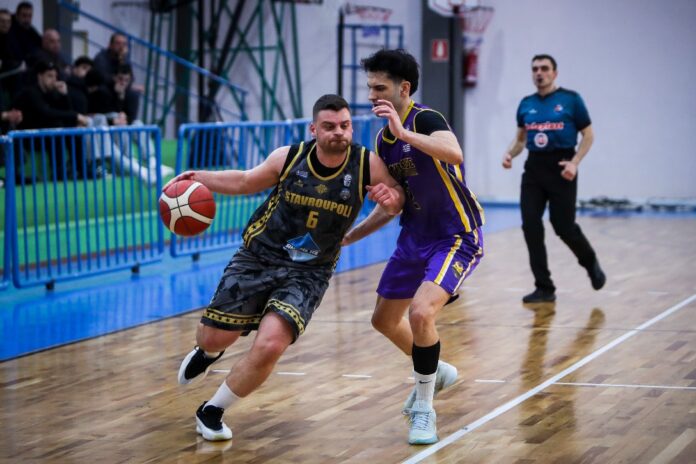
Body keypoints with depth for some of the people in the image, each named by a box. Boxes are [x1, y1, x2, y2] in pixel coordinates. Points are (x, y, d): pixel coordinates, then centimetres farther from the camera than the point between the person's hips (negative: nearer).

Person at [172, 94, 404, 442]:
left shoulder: (368, 165, -14)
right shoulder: (289, 158, -10)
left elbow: (396, 203, 3)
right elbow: (245, 182, 9)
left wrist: (392, 199, -23)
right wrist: (199, 177, -6)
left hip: (307, 273, -1)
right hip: (257, 257, 1)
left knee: (269, 346, -22)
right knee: (215, 337, 6)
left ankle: (212, 412, 2)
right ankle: (207, 352, 49)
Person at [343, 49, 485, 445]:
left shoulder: (425, 119, -19)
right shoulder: (384, 140, 6)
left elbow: (454, 153, -42)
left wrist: (405, 132, -46)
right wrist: (348, 237, 14)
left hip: (457, 237, -9)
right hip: (416, 237, 9)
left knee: (421, 312, -27)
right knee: (385, 319, 17)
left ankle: (424, 410, -8)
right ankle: (436, 372, 44)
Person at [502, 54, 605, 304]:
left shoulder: (571, 99, -3)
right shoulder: (526, 104, 9)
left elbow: (588, 135, -1)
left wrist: (574, 162, -15)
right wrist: (510, 154, -2)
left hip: (560, 169, -4)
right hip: (534, 168, 4)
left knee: (564, 227, -2)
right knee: (531, 226, -5)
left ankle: (591, 263, 30)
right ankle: (544, 288, 2)